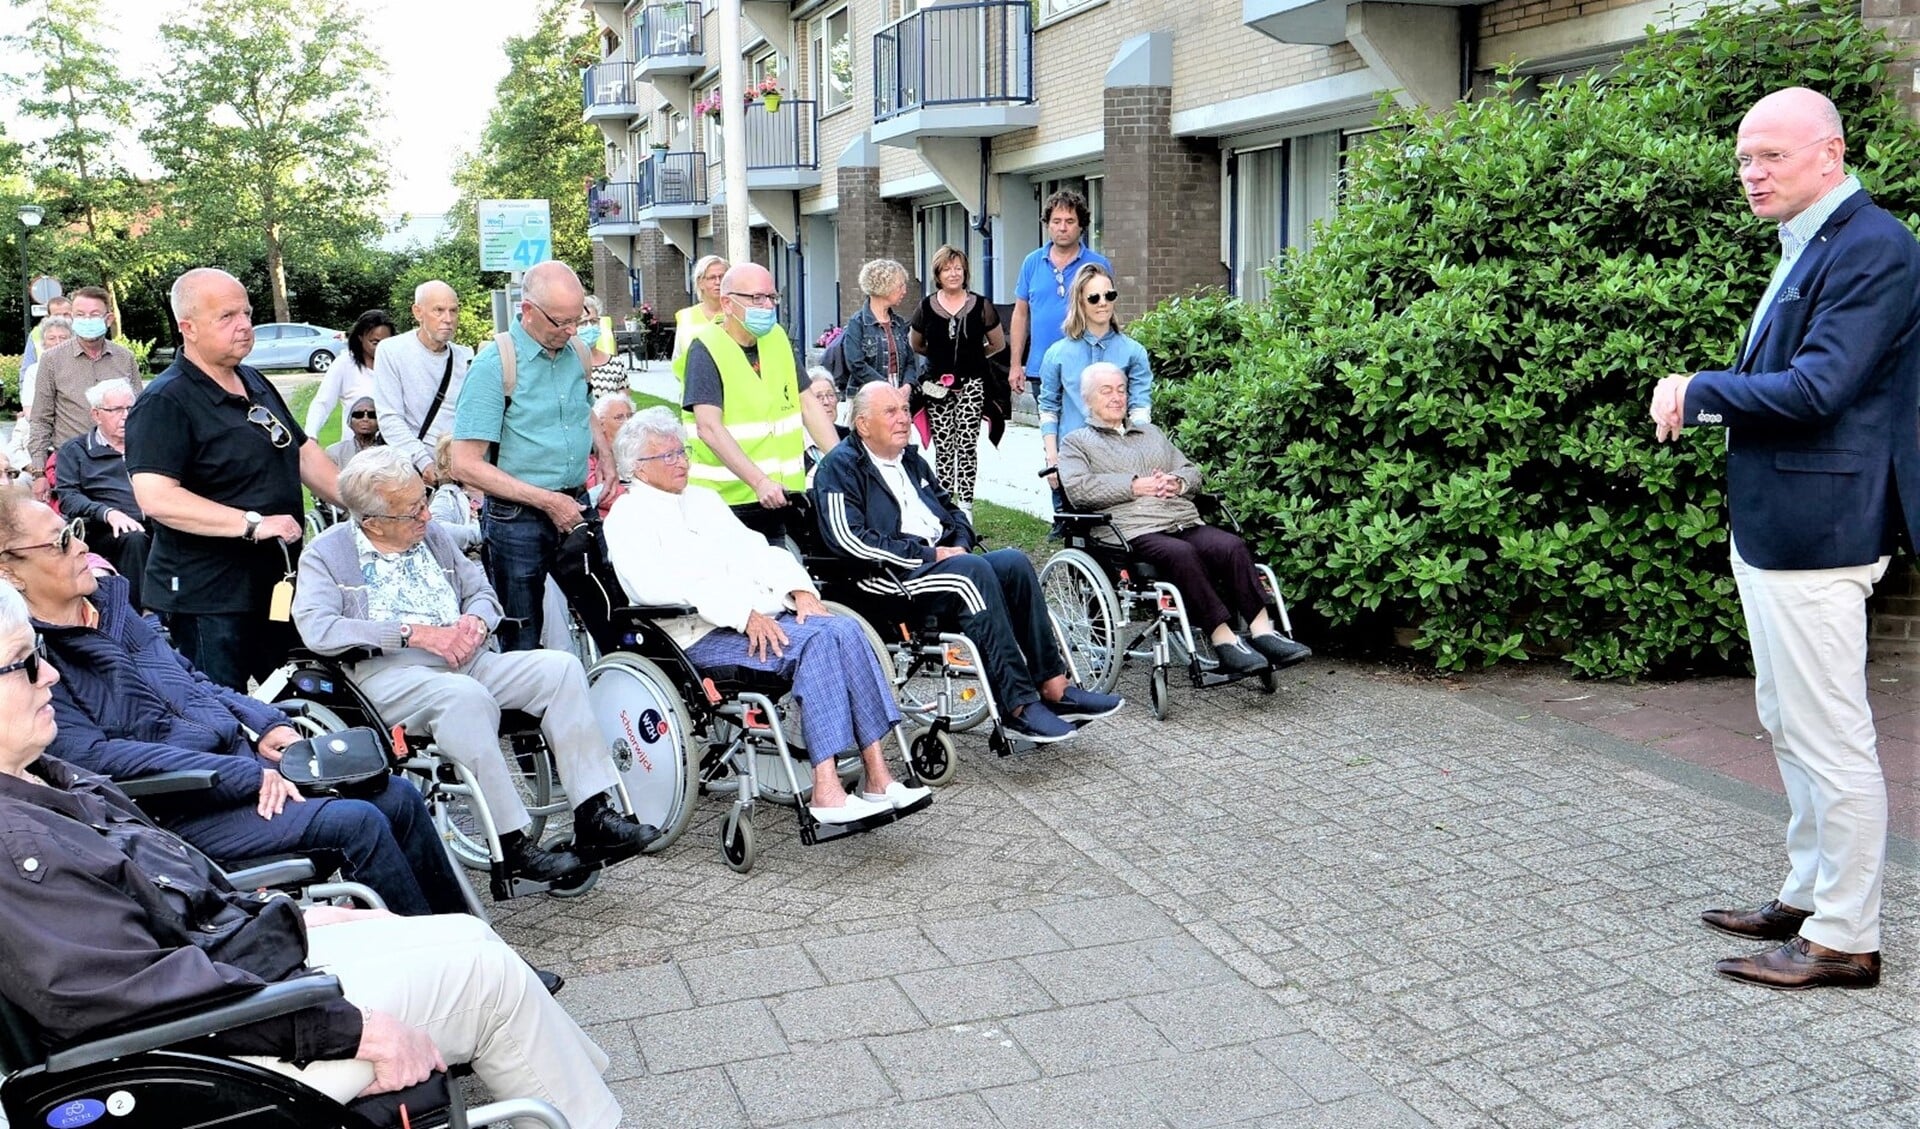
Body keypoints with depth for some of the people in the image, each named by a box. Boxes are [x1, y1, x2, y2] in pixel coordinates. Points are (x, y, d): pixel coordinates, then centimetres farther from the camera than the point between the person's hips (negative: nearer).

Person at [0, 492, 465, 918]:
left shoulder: (107, 596, 12)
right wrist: (244, 775, -25)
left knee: (398, 796, -1)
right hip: (181, 808, -8)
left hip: (243, 756, 8)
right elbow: (90, 755, -23)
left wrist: (267, 724, 4)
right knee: (357, 824, -22)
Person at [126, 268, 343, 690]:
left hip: (278, 585, 8)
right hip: (208, 596, -8)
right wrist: (253, 523, -28)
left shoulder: (256, 384, 14)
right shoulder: (165, 403, -14)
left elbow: (305, 454, 22)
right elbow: (156, 498, -26)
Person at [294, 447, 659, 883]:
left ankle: (593, 816, -20)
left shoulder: (434, 537, 21)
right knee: (465, 695, -38)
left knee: (560, 667, -16)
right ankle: (512, 843, -34)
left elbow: (483, 593, 24)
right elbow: (316, 629, -12)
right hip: (388, 672, -6)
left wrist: (475, 622, -3)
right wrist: (413, 632, -18)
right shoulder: (327, 553, 4)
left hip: (464, 661, 6)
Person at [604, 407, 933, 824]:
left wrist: (799, 589, 0)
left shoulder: (703, 500, 26)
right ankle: (826, 792, -31)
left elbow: (755, 549, 21)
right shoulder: (627, 516, 2)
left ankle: (878, 776, -21)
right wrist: (742, 612, -22)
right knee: (817, 642, -29)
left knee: (845, 629, -19)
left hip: (763, 617, 7)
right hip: (702, 634, -7)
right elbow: (655, 585, -14)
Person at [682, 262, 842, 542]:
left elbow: (807, 404, 12)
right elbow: (709, 428, -21)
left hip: (775, 496, 6)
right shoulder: (706, 350, -11)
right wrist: (759, 481, -29)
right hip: (727, 501, -6)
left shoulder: (778, 339, 9)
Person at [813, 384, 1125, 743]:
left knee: (1014, 562, -18)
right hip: (892, 574, -8)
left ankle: (1054, 687, -20)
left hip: (941, 560, 8)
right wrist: (928, 554, -15)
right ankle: (1018, 704, -33)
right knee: (974, 571, -32)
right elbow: (848, 537, -14)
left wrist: (959, 545, 4)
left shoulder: (912, 461, 25)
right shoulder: (840, 467, 0)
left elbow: (953, 512, 30)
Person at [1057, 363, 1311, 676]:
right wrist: (1135, 486, -9)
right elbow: (1078, 488, -4)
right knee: (1181, 554, -35)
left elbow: (1192, 472, 26)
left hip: (1185, 521, 5)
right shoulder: (1076, 442, 16)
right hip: (1135, 531, -5)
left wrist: (1177, 482, 1)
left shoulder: (1151, 433, 33)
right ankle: (1223, 640, -34)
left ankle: (1262, 632, -28)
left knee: (1233, 546, -24)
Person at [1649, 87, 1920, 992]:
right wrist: (1700, 400, 2)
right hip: (1771, 530, 10)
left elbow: (1814, 389, -24)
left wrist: (1701, 390, -11)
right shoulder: (1805, 248, 15)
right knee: (1788, 725, 19)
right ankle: (1807, 898, 33)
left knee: (1829, 737, -1)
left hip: (1815, 533, -10)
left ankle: (1844, 940, 10)